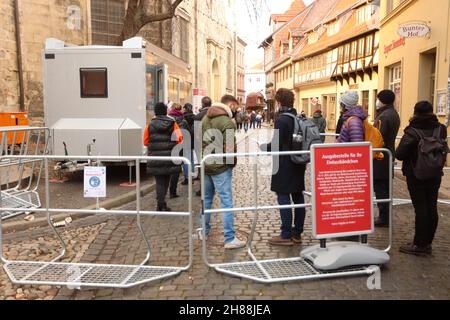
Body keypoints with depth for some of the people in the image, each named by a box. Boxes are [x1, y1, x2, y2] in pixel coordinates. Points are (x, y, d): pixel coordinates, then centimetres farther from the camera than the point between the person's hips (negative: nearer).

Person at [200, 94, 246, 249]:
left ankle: (204, 230, 31)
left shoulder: (205, 118, 9)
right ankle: (230, 239, 2)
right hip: (221, 166, -8)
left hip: (205, 164, 8)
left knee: (206, 198, 19)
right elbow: (229, 148, -24)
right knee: (227, 202, -2)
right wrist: (232, 160, -7)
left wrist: (205, 155, 16)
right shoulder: (227, 122, -16)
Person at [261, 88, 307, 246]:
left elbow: (276, 145, -18)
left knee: (284, 198, -1)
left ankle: (286, 236, 3)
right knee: (298, 197, 12)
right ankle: (297, 233, 22)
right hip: (298, 165, 8)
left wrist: (264, 147, -1)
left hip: (284, 166, -8)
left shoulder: (281, 120, -16)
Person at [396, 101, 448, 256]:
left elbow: (399, 154, -19)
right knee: (432, 208, 9)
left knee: (420, 208, -2)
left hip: (416, 176, -5)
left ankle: (419, 245, 4)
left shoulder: (412, 132, -18)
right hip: (435, 175, 5)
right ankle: (427, 243, 20)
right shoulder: (440, 129, 0)